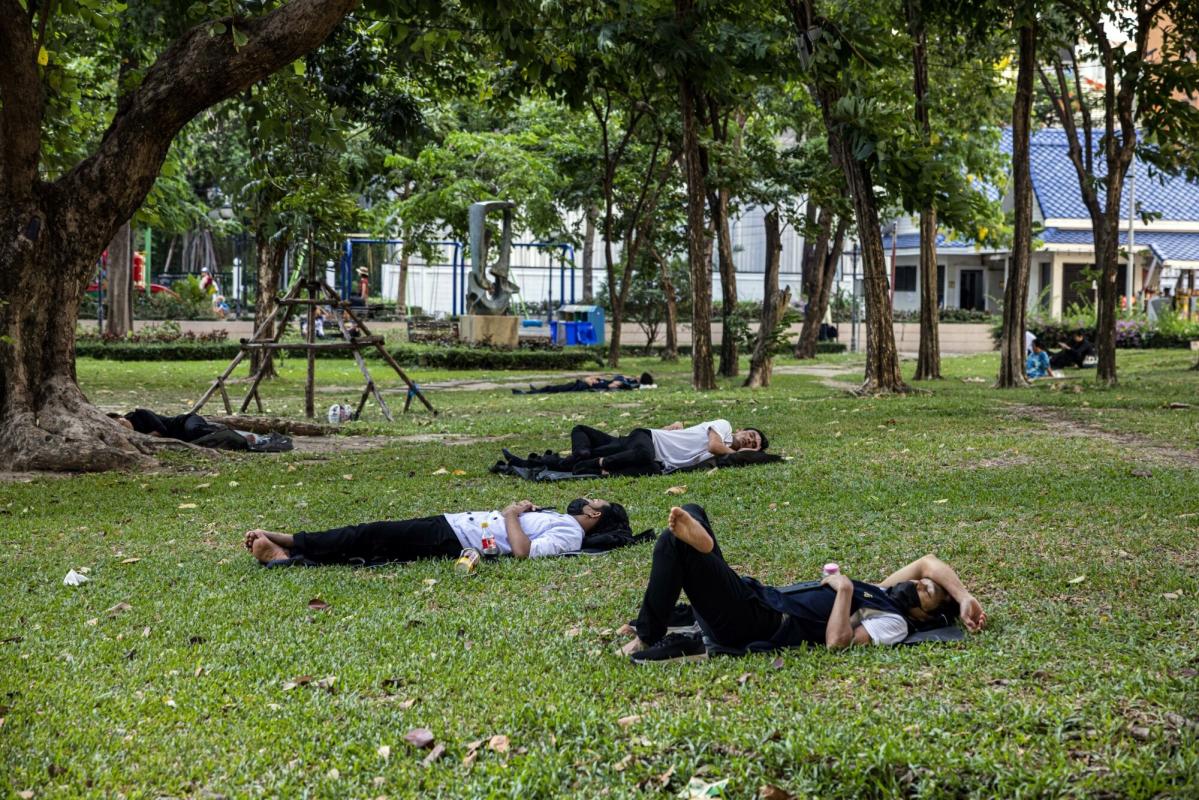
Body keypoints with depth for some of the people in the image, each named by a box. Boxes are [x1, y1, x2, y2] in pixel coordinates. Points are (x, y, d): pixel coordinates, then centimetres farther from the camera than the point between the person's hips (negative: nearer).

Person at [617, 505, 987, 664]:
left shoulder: (894, 623, -7)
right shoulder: (883, 595, 19)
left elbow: (837, 641, -22)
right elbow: (929, 563, 19)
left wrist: (845, 589, -16)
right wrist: (965, 596, 10)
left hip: (753, 624, -10)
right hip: (755, 598, 10)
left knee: (673, 543, -24)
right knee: (691, 513, 13)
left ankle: (649, 639, -17)